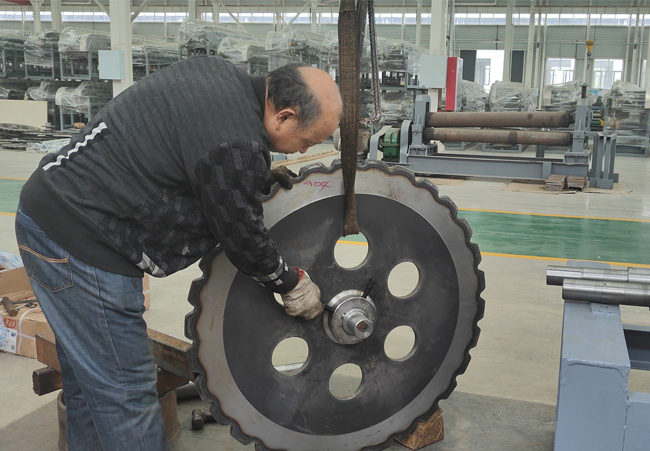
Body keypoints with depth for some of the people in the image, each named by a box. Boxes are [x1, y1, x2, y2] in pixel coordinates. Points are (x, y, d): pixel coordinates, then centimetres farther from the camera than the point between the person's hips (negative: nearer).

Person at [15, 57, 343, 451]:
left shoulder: (219, 72, 4)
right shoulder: (236, 148, -25)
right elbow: (241, 234, -13)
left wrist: (262, 178, 15)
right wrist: (292, 284, 4)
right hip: (80, 244, -10)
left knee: (89, 379, 22)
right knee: (125, 391, 0)